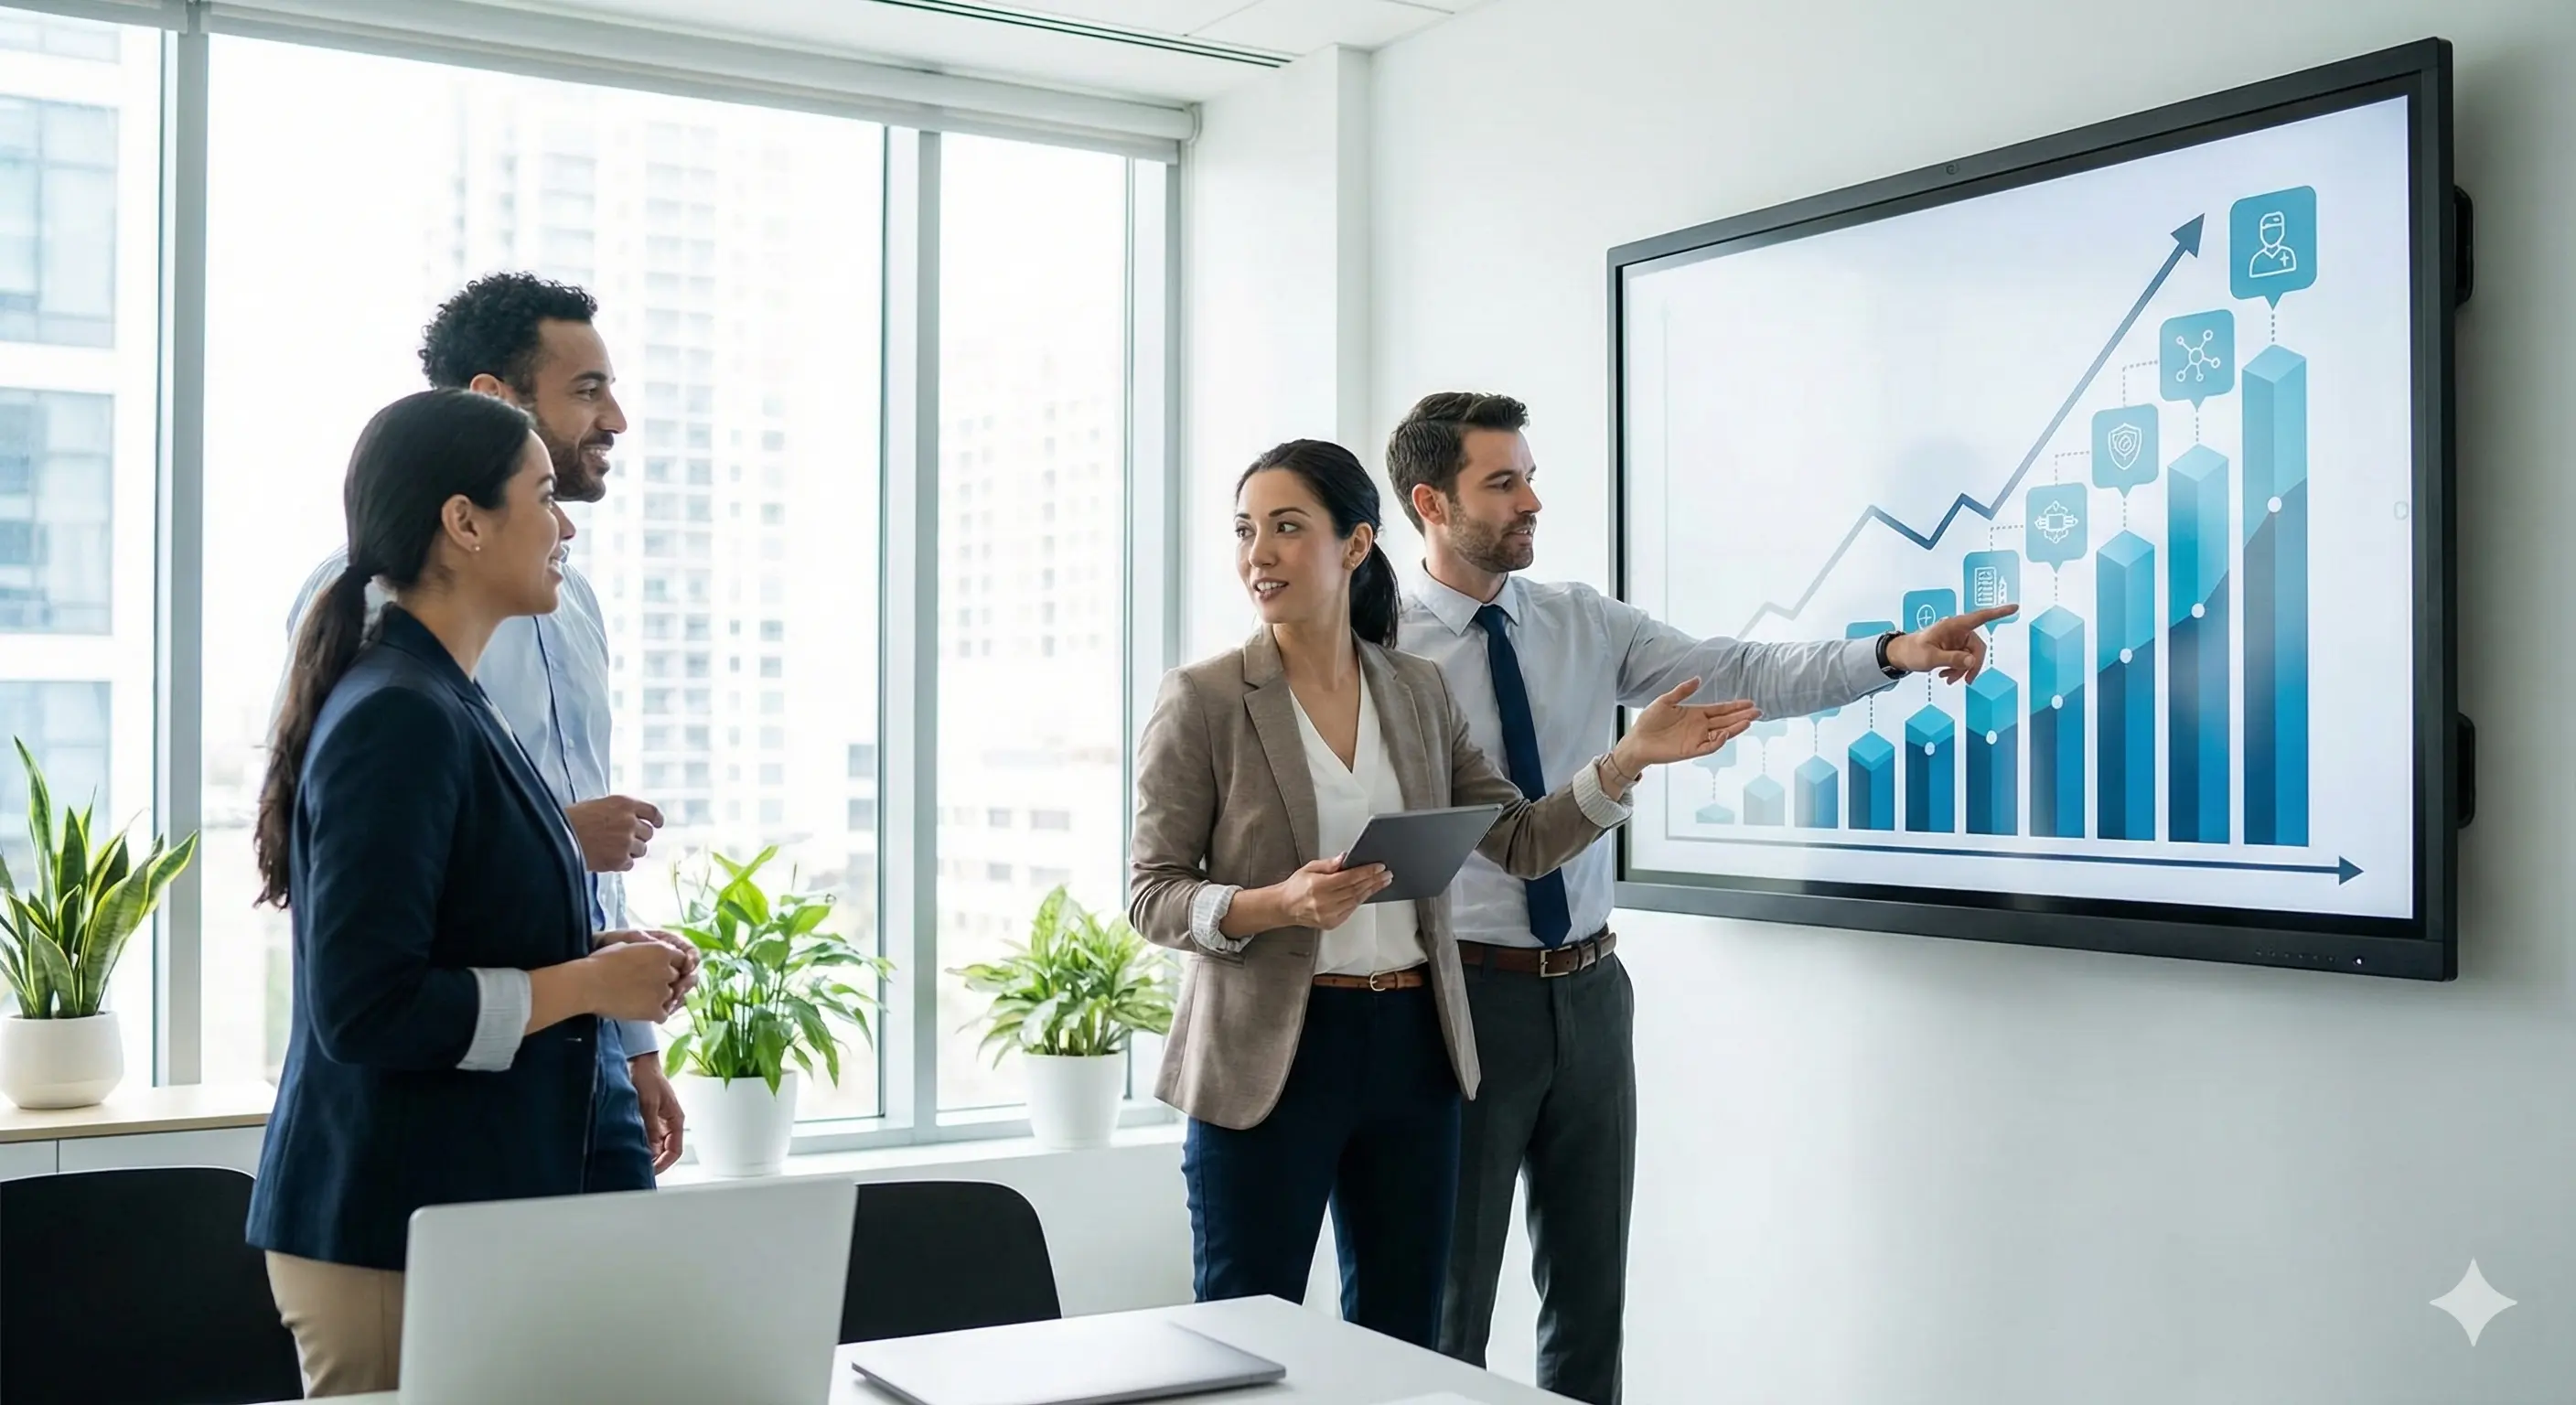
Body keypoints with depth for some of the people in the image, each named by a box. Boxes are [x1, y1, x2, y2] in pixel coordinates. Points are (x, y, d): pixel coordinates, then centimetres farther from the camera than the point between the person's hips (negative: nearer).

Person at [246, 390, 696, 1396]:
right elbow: (365, 1009, -23)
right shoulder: (399, 719, -19)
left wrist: (597, 962, 7)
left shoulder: (439, 701, 12)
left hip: (475, 1204, 9)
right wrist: (587, 986, -15)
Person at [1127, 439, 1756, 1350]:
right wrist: (1278, 905, -23)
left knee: (1401, 1342, 14)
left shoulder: (1418, 693, 7)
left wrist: (1632, 756, -3)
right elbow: (1151, 895, -6)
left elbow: (1523, 842, 8)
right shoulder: (1202, 700, -6)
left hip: (1411, 1046, 4)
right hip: (1269, 1055, -4)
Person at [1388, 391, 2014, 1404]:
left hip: (1589, 987, 5)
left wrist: (1892, 654, -15)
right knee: (1449, 1299, 7)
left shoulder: (1585, 624, 4)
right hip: (1466, 990, -5)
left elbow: (1742, 676, -2)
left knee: (1591, 1286, 16)